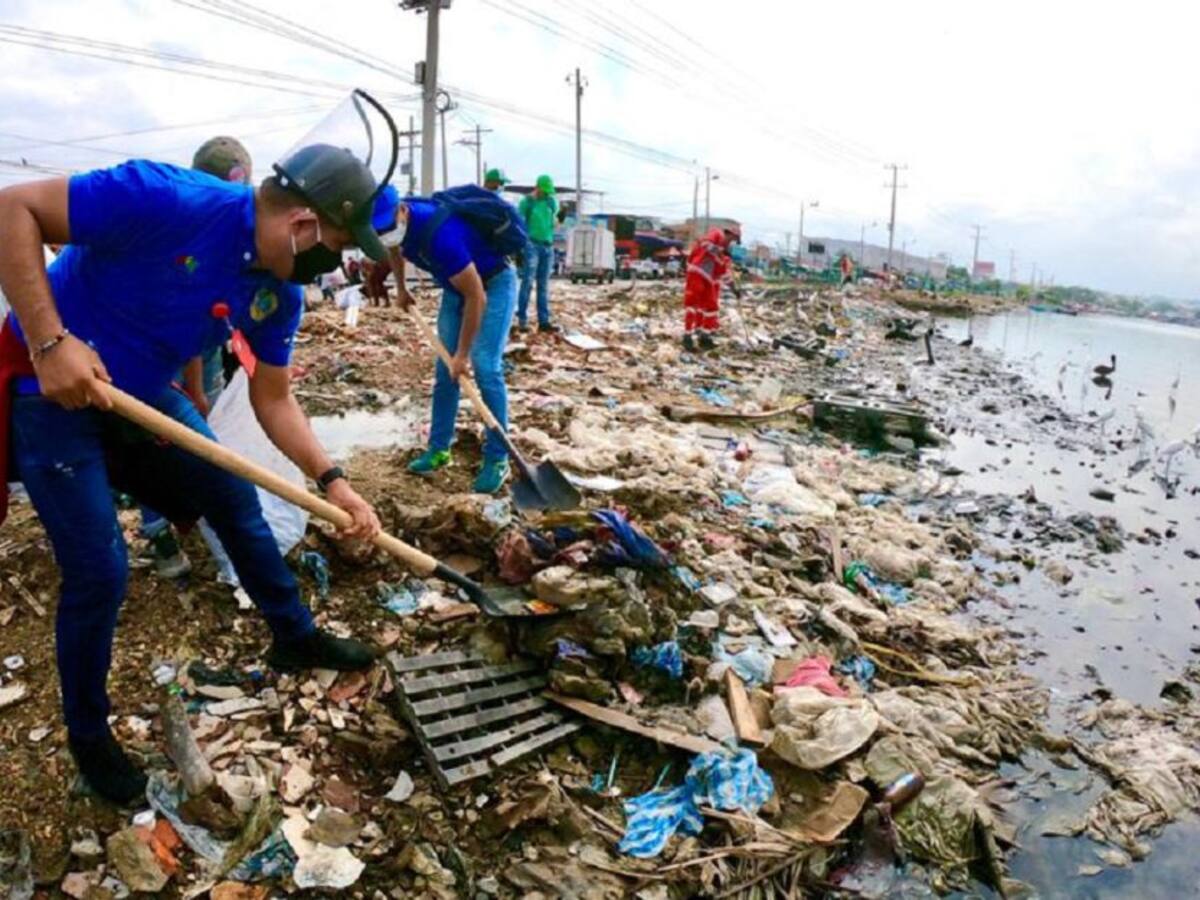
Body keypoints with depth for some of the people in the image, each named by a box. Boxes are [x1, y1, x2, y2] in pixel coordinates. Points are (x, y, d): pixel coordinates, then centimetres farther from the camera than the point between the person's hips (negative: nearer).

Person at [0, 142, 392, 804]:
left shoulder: (279, 293, -7)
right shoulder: (169, 200, -30)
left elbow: (273, 401, 1)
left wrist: (331, 480, -10)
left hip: (141, 393, 7)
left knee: (237, 500, 11)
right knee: (99, 571, -6)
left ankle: (295, 637, 32)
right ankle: (87, 737, 19)